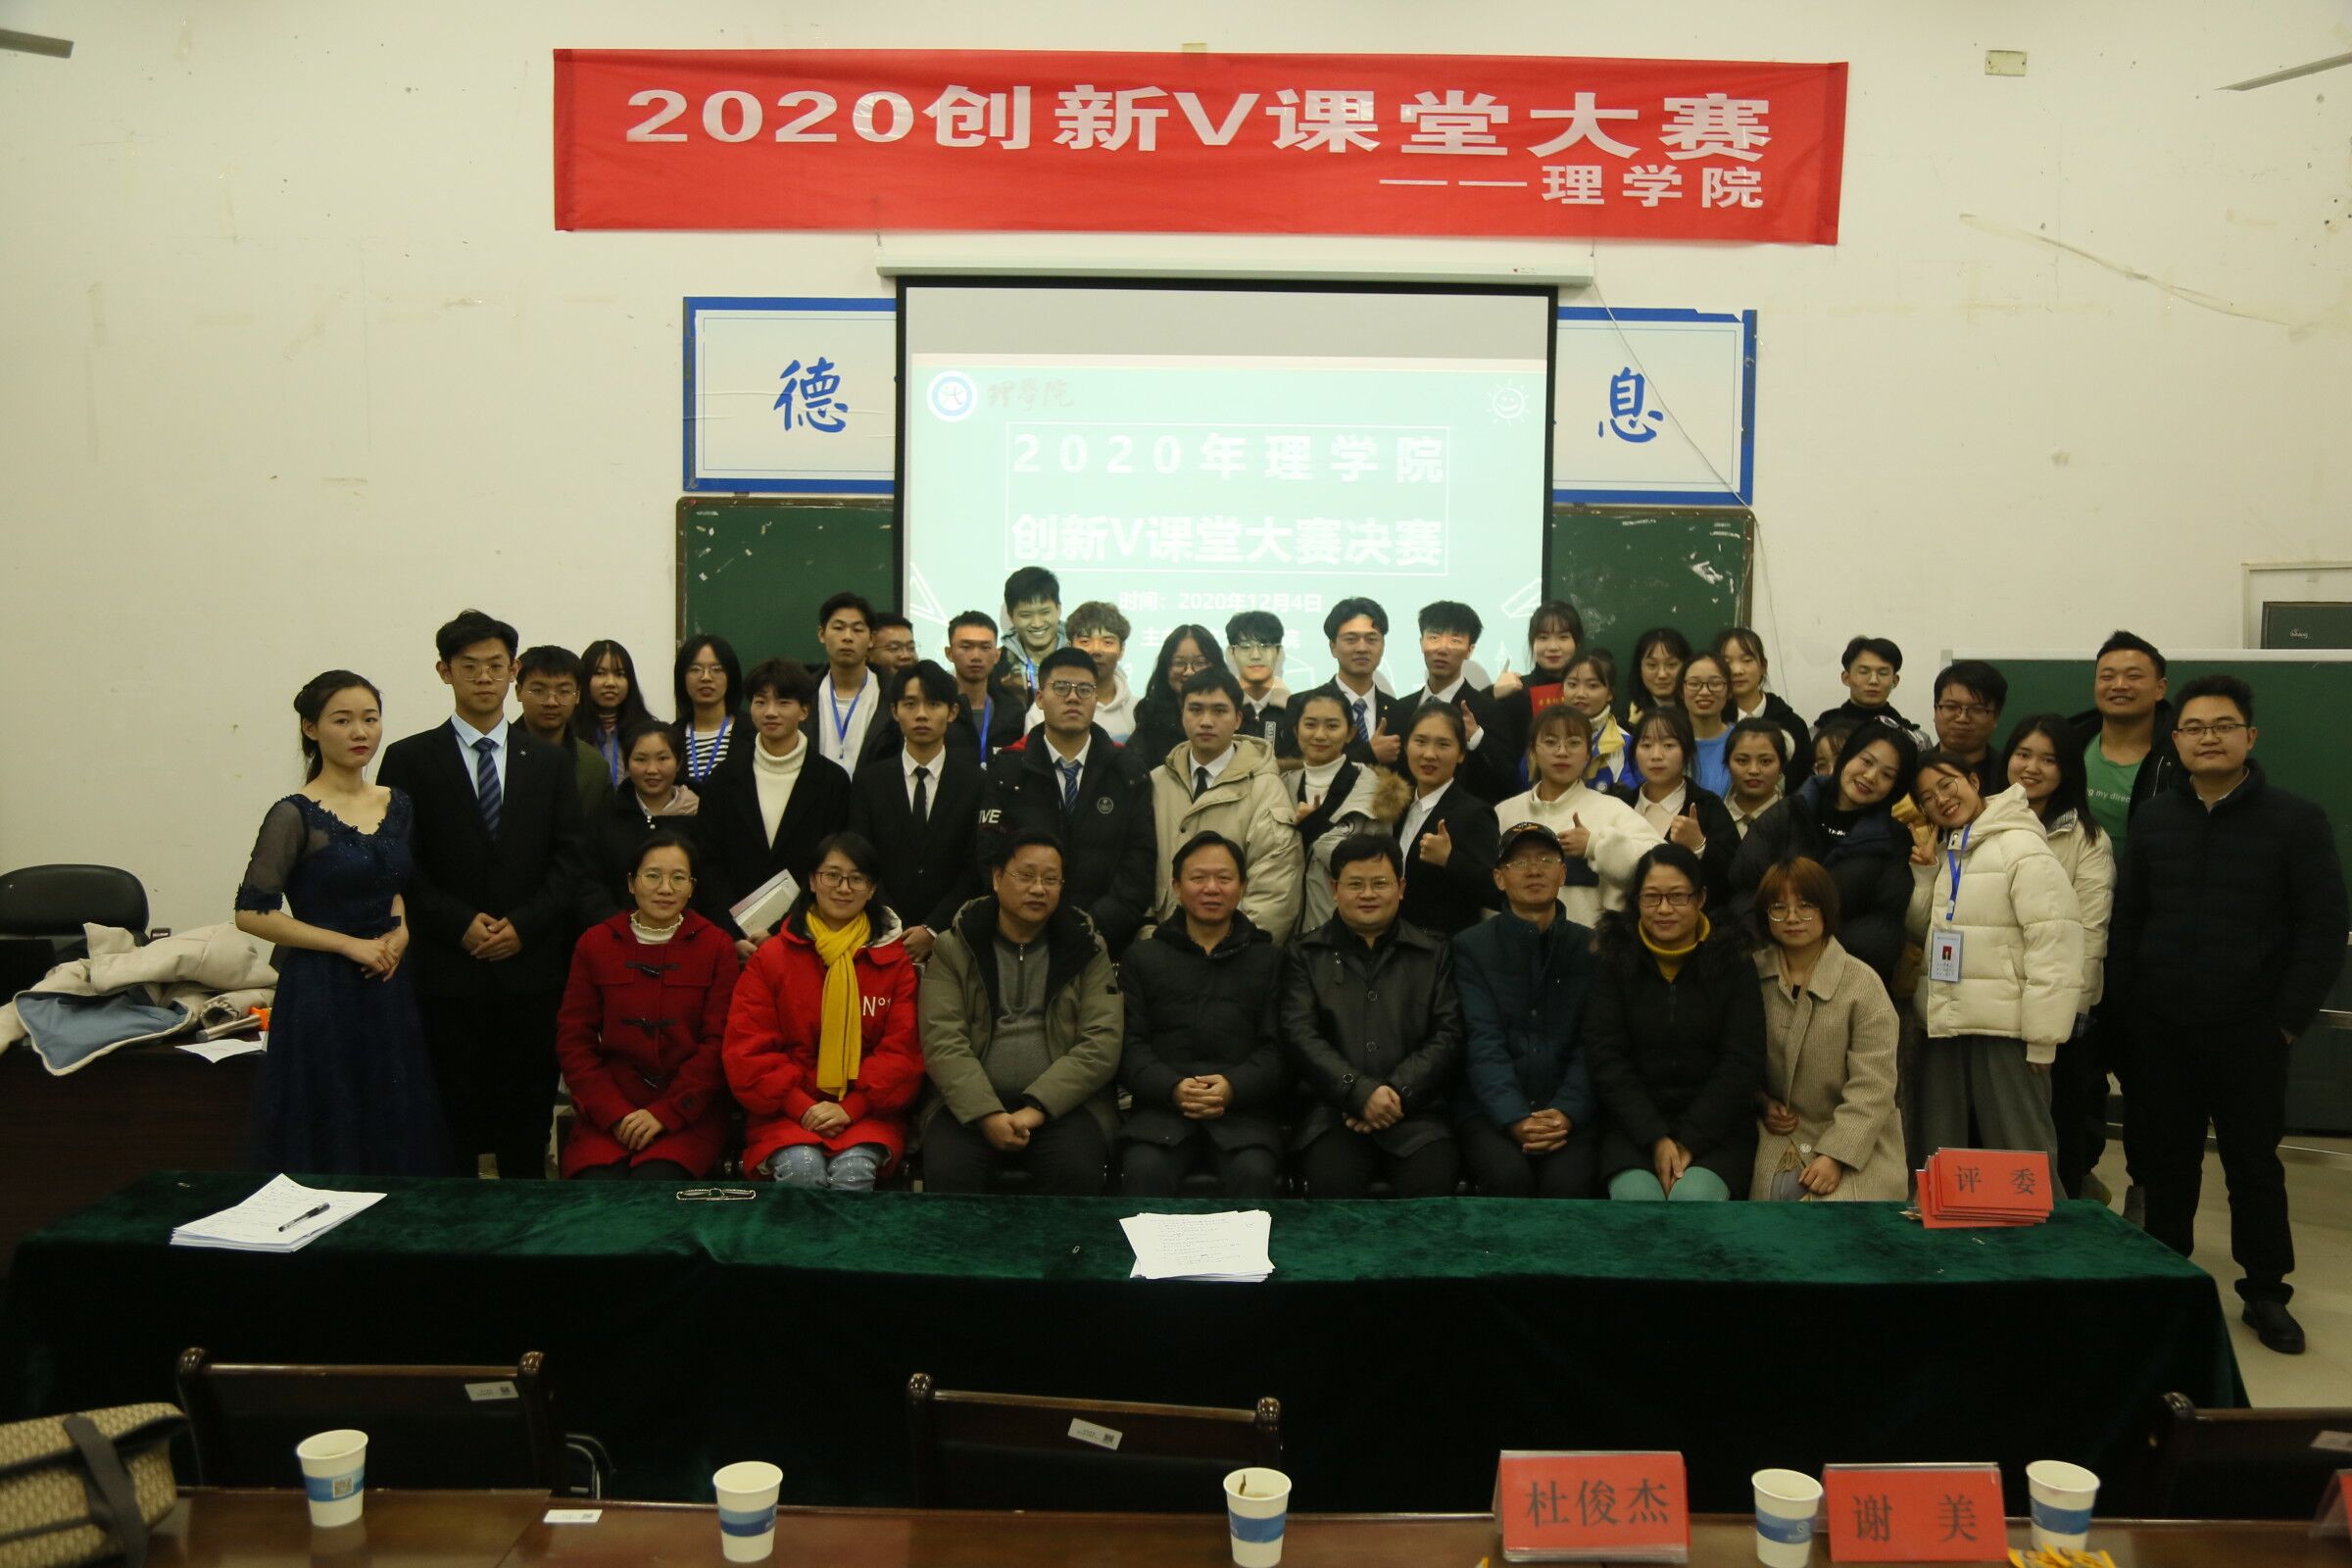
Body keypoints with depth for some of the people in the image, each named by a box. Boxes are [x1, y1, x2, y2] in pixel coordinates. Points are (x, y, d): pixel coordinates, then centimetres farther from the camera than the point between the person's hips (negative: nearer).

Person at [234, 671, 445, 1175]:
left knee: (397, 1139, 9)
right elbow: (252, 913, -12)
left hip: (389, 993, 5)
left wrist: (400, 929, 2)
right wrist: (349, 943, -14)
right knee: (329, 1147, 3)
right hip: (322, 996, -5)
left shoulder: (398, 805, 7)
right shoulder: (296, 815, -10)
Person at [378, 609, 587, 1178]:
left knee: (528, 1110, 6)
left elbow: (569, 857, 6)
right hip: (447, 969, -2)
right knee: (453, 1112, 2)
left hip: (531, 966, 2)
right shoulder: (409, 759, 5)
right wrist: (460, 924, -11)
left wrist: (524, 924, -7)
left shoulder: (549, 762, 11)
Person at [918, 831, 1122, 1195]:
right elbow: (942, 1042, -4)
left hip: (1062, 1100, 0)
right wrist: (987, 1114, -18)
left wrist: (1036, 1108, -14)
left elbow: (1102, 1043, -2)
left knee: (1079, 1174, -30)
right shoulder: (953, 947, 8)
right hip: (969, 1102, 0)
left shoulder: (1086, 948, 9)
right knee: (946, 1172, -30)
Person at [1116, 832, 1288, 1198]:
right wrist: (1172, 1088, -11)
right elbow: (1129, 1044, 8)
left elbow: (1278, 1048, 6)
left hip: (1244, 1106, 0)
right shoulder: (1142, 958, 19)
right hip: (1162, 1104, 0)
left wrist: (1234, 1086, -13)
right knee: (1143, 1168, -31)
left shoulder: (1269, 959, 18)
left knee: (1255, 1171, -31)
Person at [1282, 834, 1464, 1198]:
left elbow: (1449, 1036, 7)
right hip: (1331, 1110, -1)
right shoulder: (1305, 956, 15)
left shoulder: (1435, 953, 17)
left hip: (1416, 1110, 1)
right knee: (1334, 1183, -31)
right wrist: (1360, 1092, -12)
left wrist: (1398, 1093, -8)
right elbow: (1300, 1037, 2)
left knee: (1432, 1183, -28)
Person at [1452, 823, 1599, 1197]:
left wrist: (1566, 1112, -15)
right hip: (1491, 1111, -1)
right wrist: (1515, 1120, -18)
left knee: (1567, 1181, -29)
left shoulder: (1591, 948, 11)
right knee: (1509, 1175, -30)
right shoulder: (1471, 947, 7)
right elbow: (1483, 1044, -4)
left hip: (1569, 1114, 1)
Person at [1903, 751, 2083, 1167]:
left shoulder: (2022, 846, -9)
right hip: (1944, 1026, 7)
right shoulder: (1941, 853, 14)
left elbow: (2054, 949, -15)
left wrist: (2042, 1039, -17)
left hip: (2005, 1028, -7)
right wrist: (1924, 876, 4)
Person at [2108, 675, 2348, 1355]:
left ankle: (2266, 1293, 22)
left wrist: (2289, 1019, -9)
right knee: (2162, 1160, 9)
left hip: (2249, 1032, -3)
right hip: (2160, 1030, 3)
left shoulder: (2296, 820, -3)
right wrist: (2124, 1007, 1)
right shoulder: (2152, 819, 7)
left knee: (2254, 1164, 8)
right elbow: (2126, 921, 8)